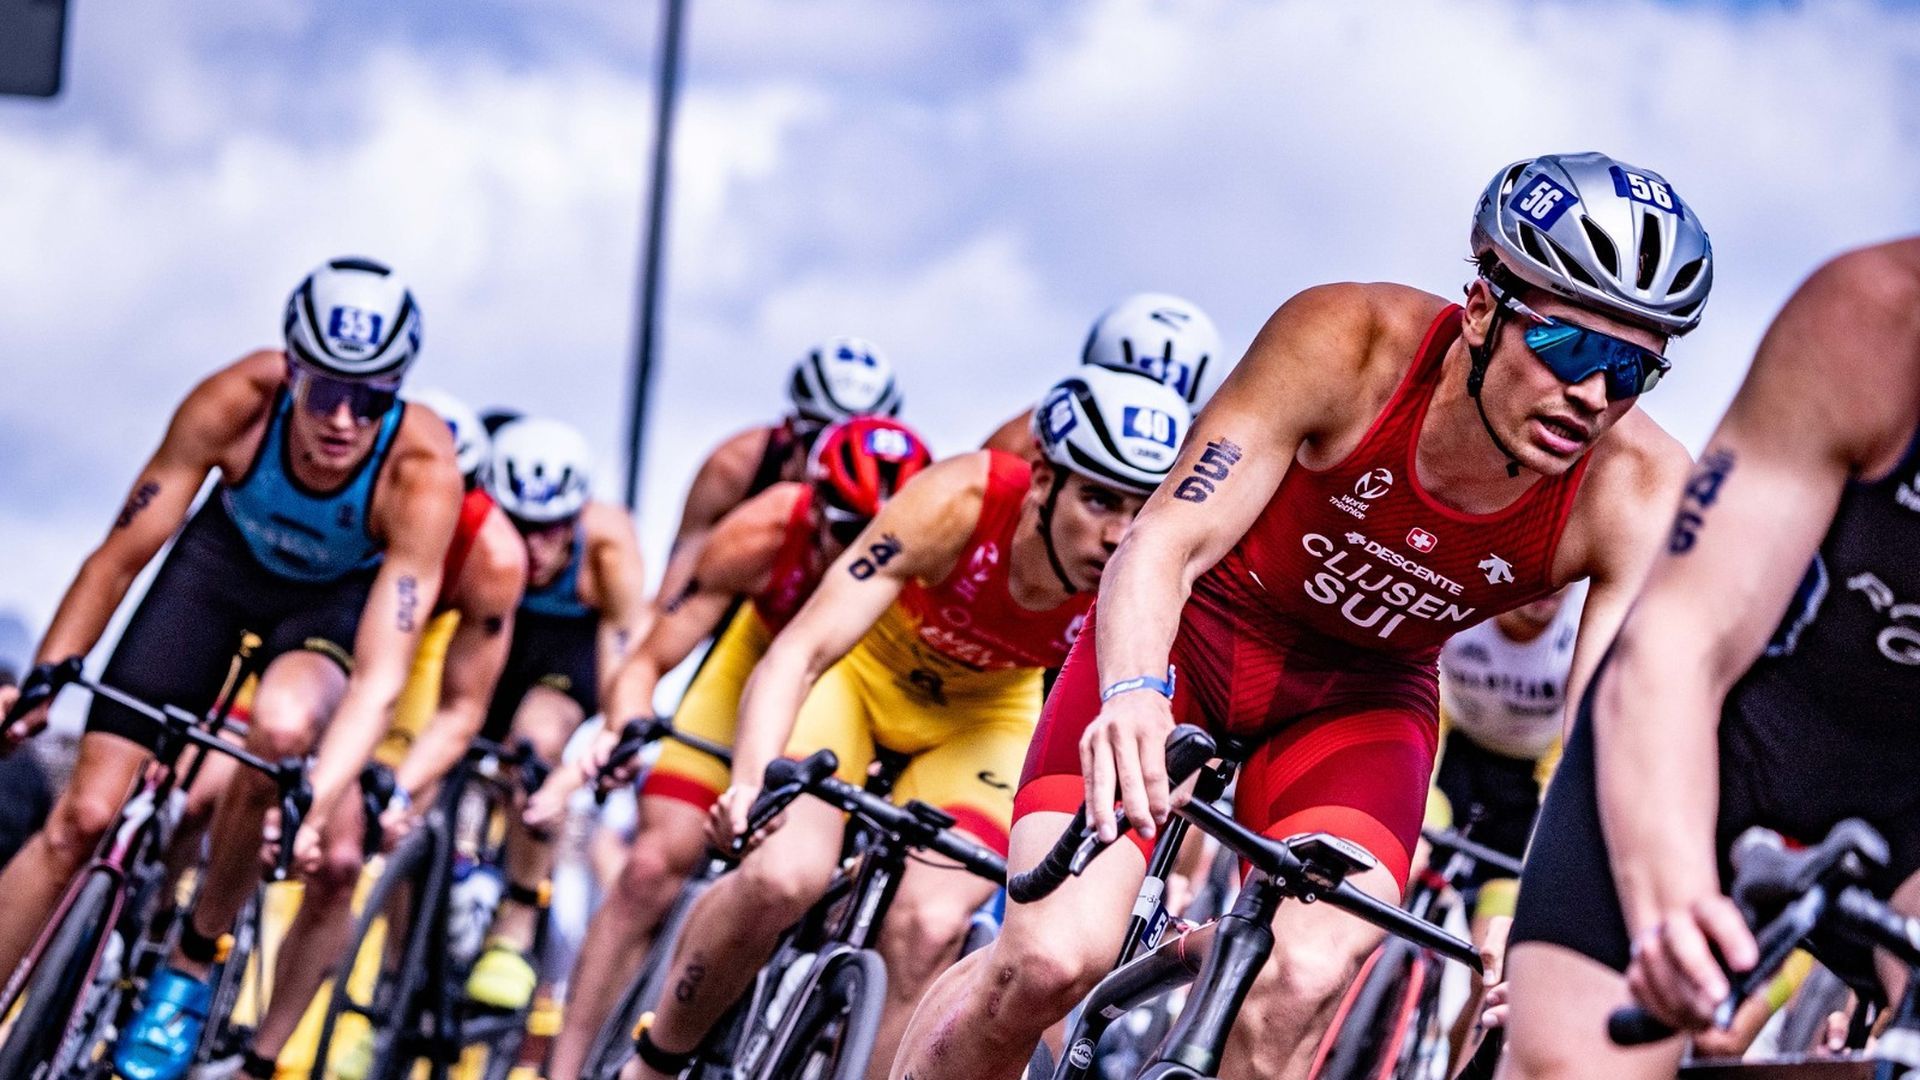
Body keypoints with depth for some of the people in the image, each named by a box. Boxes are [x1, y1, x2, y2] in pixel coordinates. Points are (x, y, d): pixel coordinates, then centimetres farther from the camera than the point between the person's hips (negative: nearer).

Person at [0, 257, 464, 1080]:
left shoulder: (422, 473, -36)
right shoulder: (233, 403, -32)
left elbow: (379, 676, -38)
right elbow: (121, 555, -22)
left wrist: (321, 802, -50)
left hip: (340, 598, -2)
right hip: (227, 558, 2)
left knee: (283, 725, -34)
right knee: (85, 812, -8)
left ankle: (192, 959, -10)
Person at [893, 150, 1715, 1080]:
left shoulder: (1640, 493, -26)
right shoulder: (1348, 341, -29)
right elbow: (1164, 543, -31)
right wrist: (1134, 693, -53)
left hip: (1360, 695, 2)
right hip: (1192, 631, -1)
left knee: (1301, 986, -25)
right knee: (1050, 958, -19)